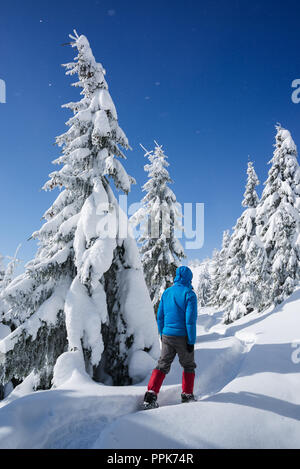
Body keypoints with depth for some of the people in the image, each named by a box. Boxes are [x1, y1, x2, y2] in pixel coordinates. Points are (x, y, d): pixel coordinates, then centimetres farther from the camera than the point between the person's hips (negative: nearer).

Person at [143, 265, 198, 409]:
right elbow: (190, 319, -15)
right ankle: (187, 395, 21)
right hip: (183, 336, -4)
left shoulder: (167, 292, 7)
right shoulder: (189, 294, -10)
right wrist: (191, 341, -10)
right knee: (188, 366, 17)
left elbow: (160, 316, 11)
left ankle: (151, 394, -1)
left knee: (162, 365, 10)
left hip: (167, 335, 4)